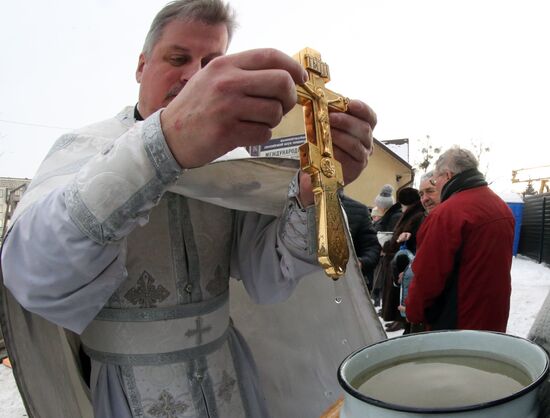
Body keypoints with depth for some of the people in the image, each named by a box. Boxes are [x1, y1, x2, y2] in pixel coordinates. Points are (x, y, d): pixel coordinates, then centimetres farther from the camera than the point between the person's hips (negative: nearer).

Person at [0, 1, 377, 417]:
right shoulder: (85, 147, -12)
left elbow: (269, 280, -11)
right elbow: (34, 278, -31)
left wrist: (313, 192, -29)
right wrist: (165, 141, -45)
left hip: (228, 376, 4)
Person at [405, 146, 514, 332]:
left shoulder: (447, 213, -23)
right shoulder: (503, 208, 6)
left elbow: (428, 276, -20)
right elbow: (493, 267, 13)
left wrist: (413, 311, -4)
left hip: (454, 328, -8)